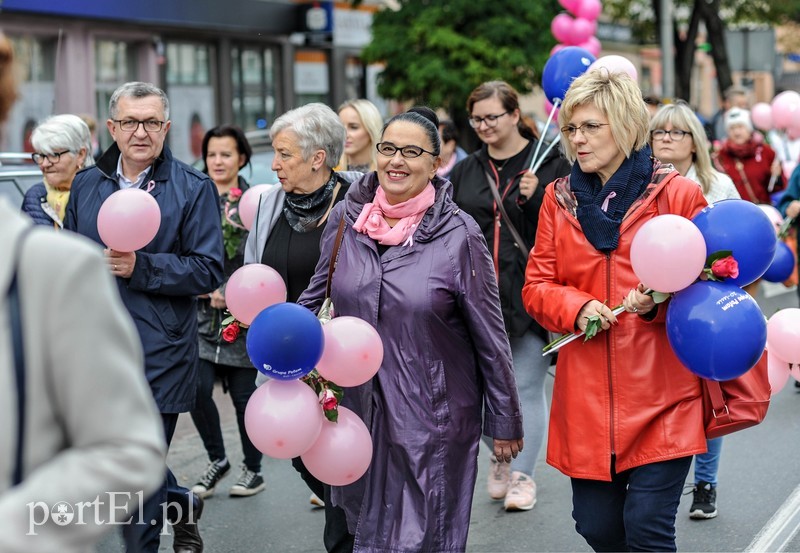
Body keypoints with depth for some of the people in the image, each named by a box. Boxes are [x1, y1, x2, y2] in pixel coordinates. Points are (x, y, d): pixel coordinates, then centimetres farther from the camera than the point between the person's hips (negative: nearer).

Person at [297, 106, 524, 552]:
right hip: (359, 409, 4)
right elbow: (318, 297, 13)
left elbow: (490, 336, -6)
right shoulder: (346, 217, -1)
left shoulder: (458, 234, -11)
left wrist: (505, 422, -2)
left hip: (434, 415, -4)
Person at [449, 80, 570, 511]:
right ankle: (501, 460, 27)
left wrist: (536, 199, -17)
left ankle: (522, 475, 8)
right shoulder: (465, 173, 12)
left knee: (526, 387, -1)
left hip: (529, 294, -4)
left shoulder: (550, 165, -1)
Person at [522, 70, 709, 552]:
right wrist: (578, 308, -12)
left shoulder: (677, 194, -2)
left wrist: (662, 302, -17)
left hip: (661, 397, -3)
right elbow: (538, 285, 8)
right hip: (587, 395, 4)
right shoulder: (560, 199, 9)